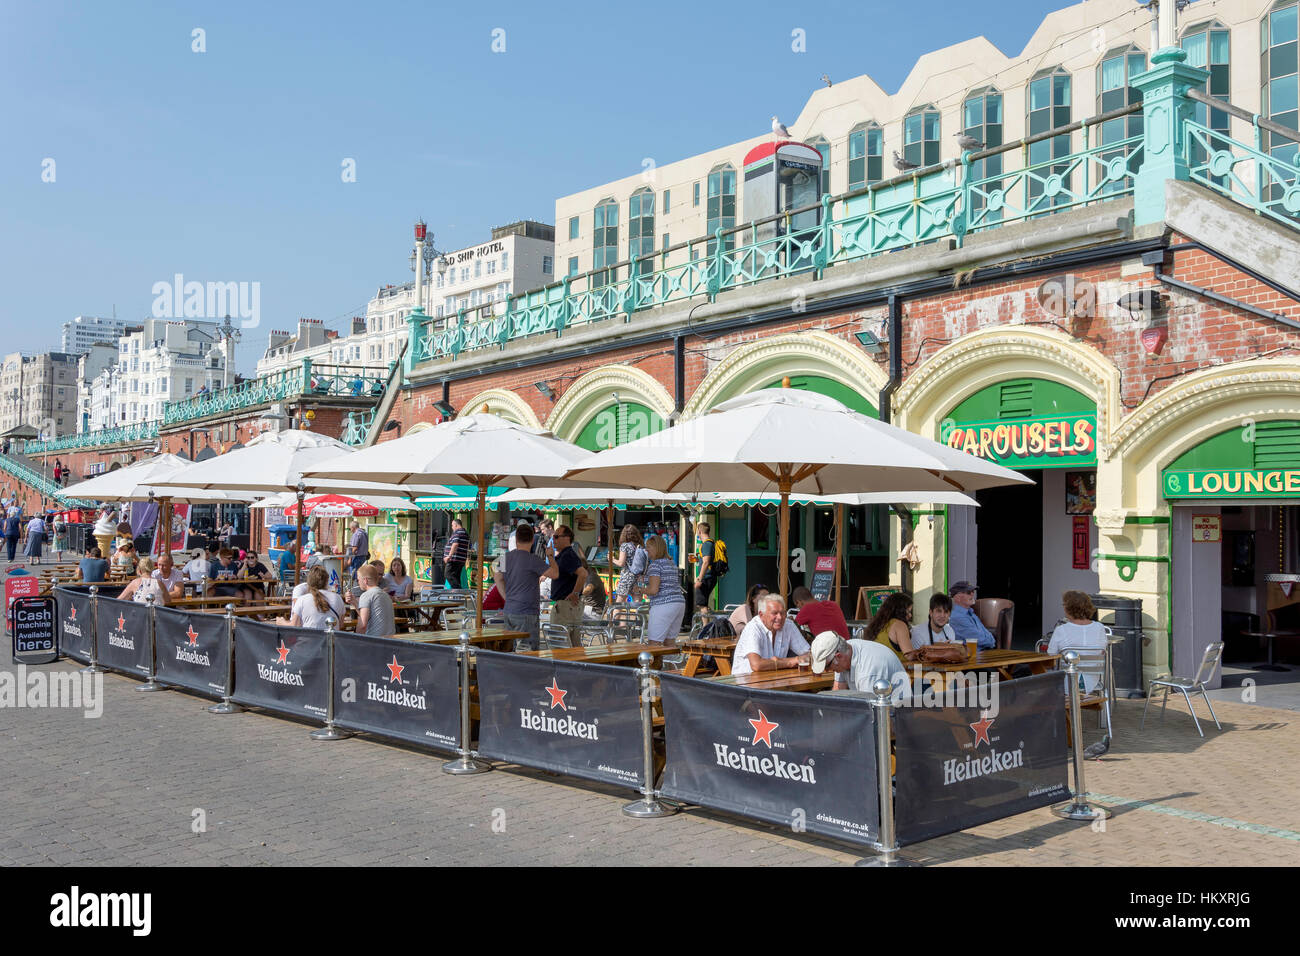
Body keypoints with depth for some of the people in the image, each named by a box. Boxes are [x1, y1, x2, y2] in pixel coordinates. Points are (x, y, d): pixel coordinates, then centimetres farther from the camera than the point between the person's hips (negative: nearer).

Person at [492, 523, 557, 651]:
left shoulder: (505, 557, 6)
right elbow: (554, 574, -15)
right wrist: (550, 556, 2)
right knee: (528, 650, -4)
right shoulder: (532, 559, -16)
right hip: (526, 614, -7)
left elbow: (497, 577, 19)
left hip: (509, 611, 8)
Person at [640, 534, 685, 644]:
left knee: (654, 644, -6)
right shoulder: (672, 564, 17)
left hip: (663, 605, -9)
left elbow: (653, 590, -18)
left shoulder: (655, 564, -9)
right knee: (669, 641, 14)